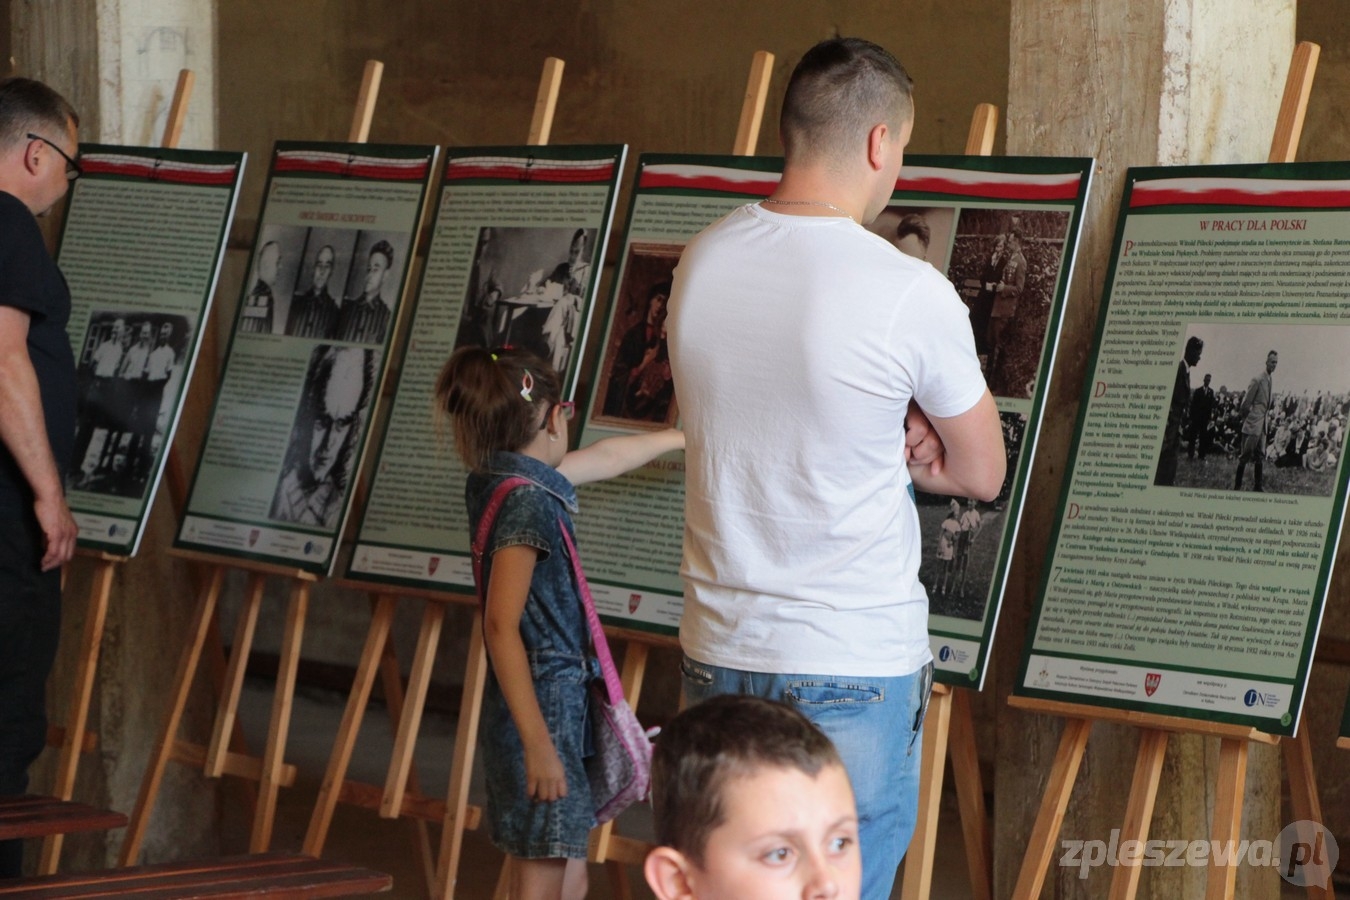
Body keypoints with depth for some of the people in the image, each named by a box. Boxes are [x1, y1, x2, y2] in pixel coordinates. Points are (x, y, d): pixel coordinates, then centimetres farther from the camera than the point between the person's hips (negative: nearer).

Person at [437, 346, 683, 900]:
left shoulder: (499, 480, 8)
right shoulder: (527, 501, -18)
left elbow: (606, 457, 25)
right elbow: (502, 627, -24)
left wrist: (680, 437, 38)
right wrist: (539, 744, -27)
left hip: (554, 706, 9)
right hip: (544, 708, -9)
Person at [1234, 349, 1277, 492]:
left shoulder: (1272, 383, 13)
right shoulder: (1257, 380, -13)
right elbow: (1246, 402, -11)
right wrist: (1242, 415, -3)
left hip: (1262, 424, 8)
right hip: (1253, 423, -8)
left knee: (1259, 455, 9)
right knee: (1245, 454, -5)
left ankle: (1257, 486, 12)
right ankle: (1237, 485, -1)